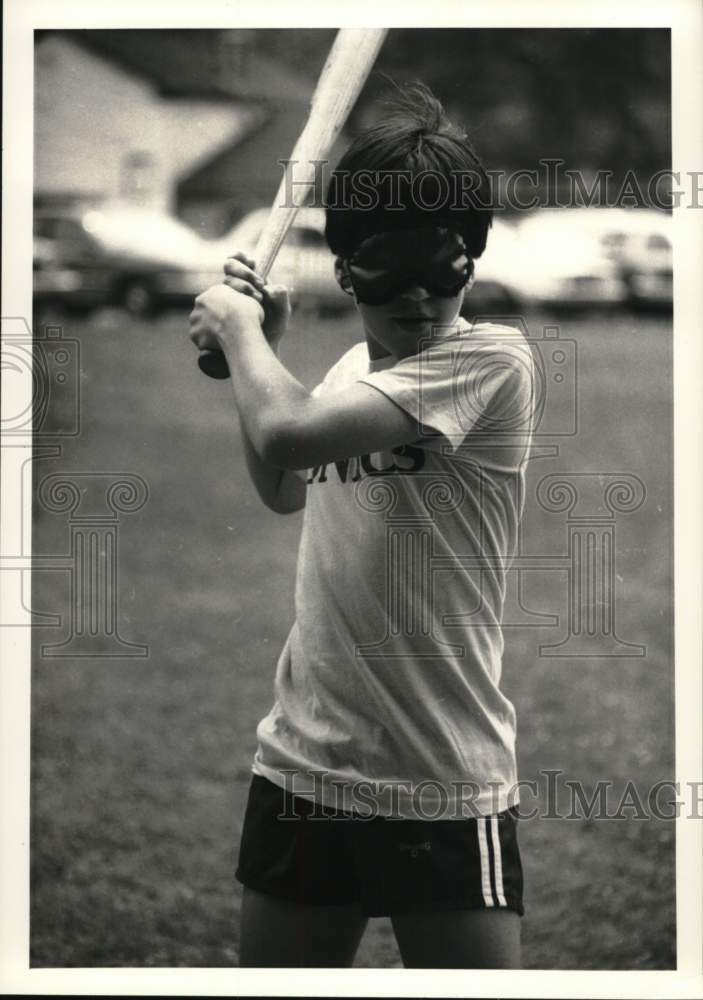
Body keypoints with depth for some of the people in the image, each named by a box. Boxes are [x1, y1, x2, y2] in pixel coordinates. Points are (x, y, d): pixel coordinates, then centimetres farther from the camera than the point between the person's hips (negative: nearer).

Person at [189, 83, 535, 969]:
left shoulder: (491, 361, -14)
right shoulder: (355, 368, 9)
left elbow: (288, 432, -25)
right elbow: (282, 488, 28)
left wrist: (238, 326, -6)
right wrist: (254, 346, 14)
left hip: (442, 786, -7)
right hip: (302, 760, 7)